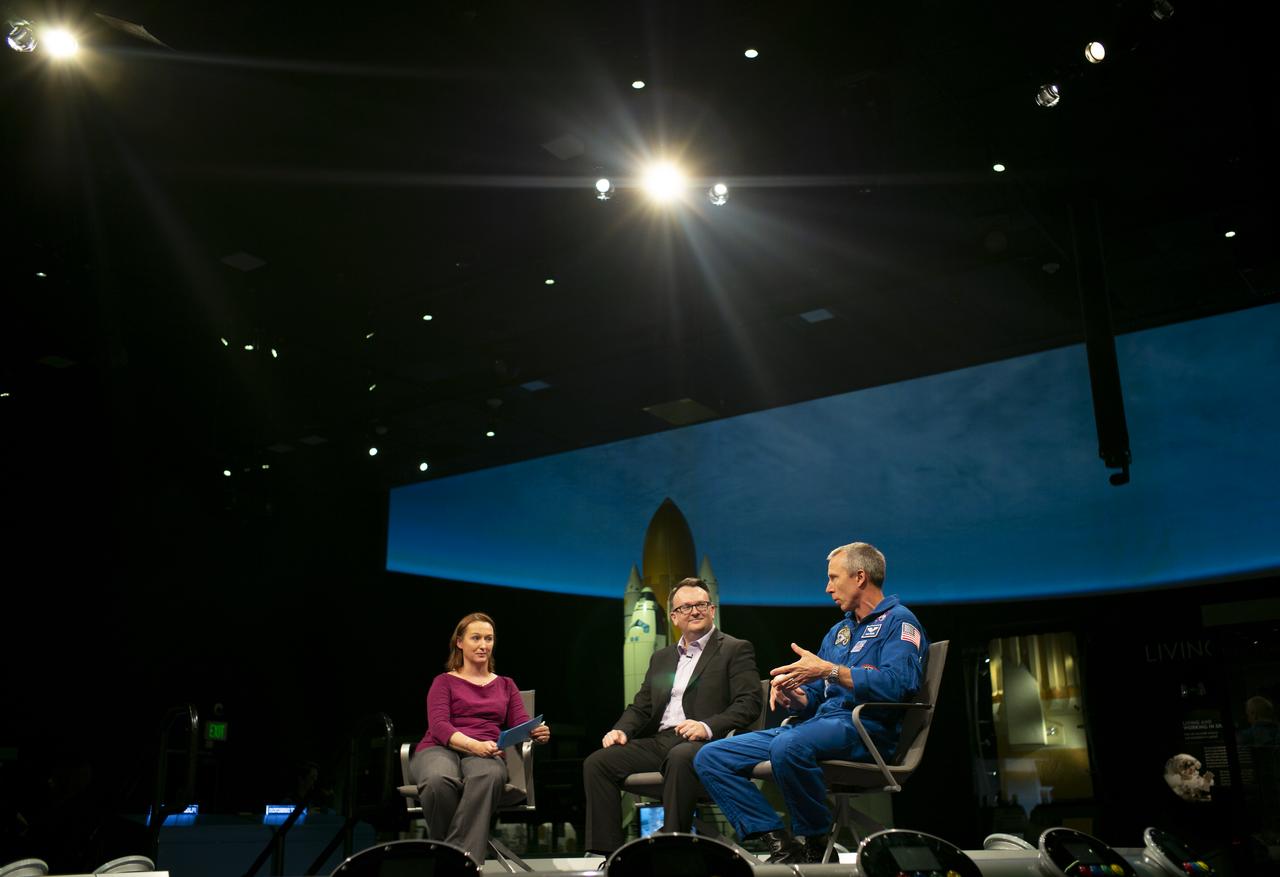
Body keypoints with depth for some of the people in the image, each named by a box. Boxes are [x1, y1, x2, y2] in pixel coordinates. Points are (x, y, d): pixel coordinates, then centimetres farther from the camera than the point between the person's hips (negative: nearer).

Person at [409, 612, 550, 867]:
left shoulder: (505, 685, 23)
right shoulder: (444, 682, 15)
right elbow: (438, 726, -3)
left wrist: (537, 733, -16)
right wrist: (473, 744, -23)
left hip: (485, 754, 1)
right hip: (439, 749, -1)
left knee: (488, 776, -40)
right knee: (439, 779, -41)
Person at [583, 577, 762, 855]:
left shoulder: (736, 650, 7)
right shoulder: (661, 658, 26)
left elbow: (749, 704, -6)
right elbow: (641, 707, 23)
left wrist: (707, 726, -21)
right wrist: (621, 729, 1)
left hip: (706, 742, -6)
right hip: (658, 742, 6)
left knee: (680, 757, -39)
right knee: (596, 763, -15)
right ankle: (609, 854, -14)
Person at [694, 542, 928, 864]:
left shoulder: (898, 620, 1)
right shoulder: (838, 631, 26)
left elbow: (897, 683, -19)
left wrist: (830, 671, -19)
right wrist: (792, 694, 0)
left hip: (865, 727, -9)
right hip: (819, 722, 9)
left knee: (788, 745, -41)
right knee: (710, 757, -4)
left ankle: (816, 844, -18)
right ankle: (780, 845, -12)